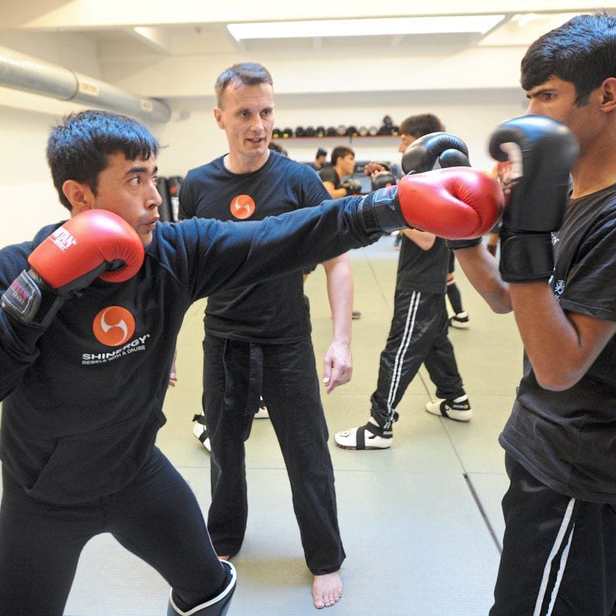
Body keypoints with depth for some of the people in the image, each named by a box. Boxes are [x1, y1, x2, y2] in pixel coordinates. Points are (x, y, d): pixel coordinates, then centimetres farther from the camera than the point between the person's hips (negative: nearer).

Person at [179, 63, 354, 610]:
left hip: (287, 344, -2)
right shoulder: (198, 185, -1)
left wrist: (341, 339, -16)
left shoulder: (298, 179, -8)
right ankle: (224, 540, 43)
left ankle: (326, 560, 30)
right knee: (224, 448, 19)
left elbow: (336, 260, -7)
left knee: (308, 457, 8)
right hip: (222, 343, 3)